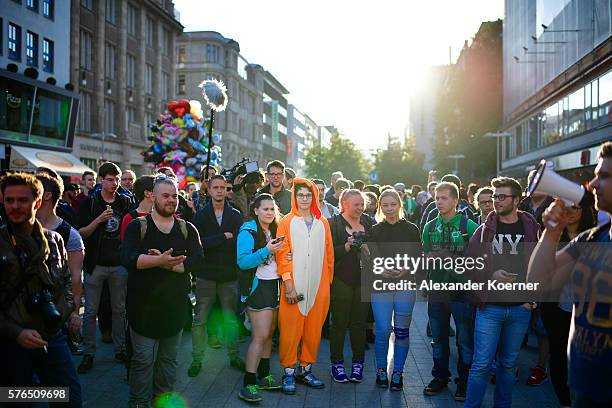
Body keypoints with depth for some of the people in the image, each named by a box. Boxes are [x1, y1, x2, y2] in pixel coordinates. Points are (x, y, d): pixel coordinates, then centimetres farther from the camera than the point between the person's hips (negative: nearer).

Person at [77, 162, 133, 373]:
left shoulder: (126, 202, 6)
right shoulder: (90, 202, -1)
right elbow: (80, 233, -4)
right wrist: (99, 220, -18)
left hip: (119, 264, 2)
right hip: (95, 264, -2)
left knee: (120, 309, 10)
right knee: (91, 311, 4)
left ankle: (120, 349, 21)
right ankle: (88, 353, 13)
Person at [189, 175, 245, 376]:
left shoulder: (235, 215, 5)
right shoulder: (200, 216, 2)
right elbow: (199, 243, -12)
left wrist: (212, 243, -15)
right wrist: (225, 237, -14)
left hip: (229, 275, 1)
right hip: (206, 275, -1)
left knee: (232, 317, 10)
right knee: (199, 319, 3)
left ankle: (234, 356, 22)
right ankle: (197, 359, 14)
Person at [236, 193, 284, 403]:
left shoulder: (274, 230, 13)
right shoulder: (248, 231, -11)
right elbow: (243, 262, -19)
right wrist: (266, 250, -25)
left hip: (274, 285, 8)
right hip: (257, 286, -8)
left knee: (269, 333, 12)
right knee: (260, 336, -10)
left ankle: (264, 375, 25)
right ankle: (248, 385, -4)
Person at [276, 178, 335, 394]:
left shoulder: (322, 223, 11)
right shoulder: (287, 222, 1)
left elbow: (329, 254, 12)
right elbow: (282, 254, -4)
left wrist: (329, 281, 7)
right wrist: (288, 284, -11)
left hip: (318, 285, 3)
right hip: (295, 285, -3)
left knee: (313, 328, 8)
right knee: (291, 328, -1)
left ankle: (305, 368, 22)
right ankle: (289, 371, 11)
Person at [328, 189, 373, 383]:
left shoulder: (367, 222, 10)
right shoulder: (333, 223, -3)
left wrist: (368, 248, -6)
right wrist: (348, 246, -22)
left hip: (363, 280, 4)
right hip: (342, 280, -3)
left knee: (359, 322, 9)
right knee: (340, 322, 4)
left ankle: (358, 362, 20)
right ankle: (337, 363, 16)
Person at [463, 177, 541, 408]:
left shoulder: (532, 229, 2)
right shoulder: (484, 230, 1)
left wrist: (532, 298, -3)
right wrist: (491, 275, -14)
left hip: (520, 308, 1)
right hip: (489, 306, -1)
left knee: (508, 363, 13)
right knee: (482, 363, 0)